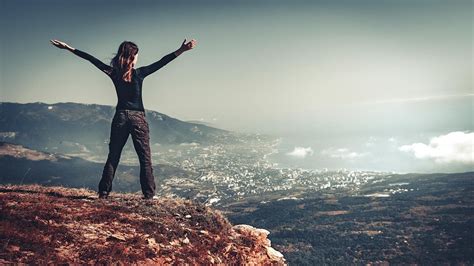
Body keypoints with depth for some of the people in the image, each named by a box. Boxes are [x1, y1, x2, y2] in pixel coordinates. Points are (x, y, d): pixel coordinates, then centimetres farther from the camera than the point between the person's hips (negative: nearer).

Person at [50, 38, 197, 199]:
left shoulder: (113, 73, 0)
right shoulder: (139, 73, -8)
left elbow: (91, 59, 6)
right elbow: (162, 62, -10)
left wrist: (68, 48, 12)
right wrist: (181, 50, -12)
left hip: (120, 117, 3)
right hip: (138, 118, -3)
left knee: (113, 157, 10)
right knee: (145, 159, 2)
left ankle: (104, 192, 11)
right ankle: (149, 194, 0)